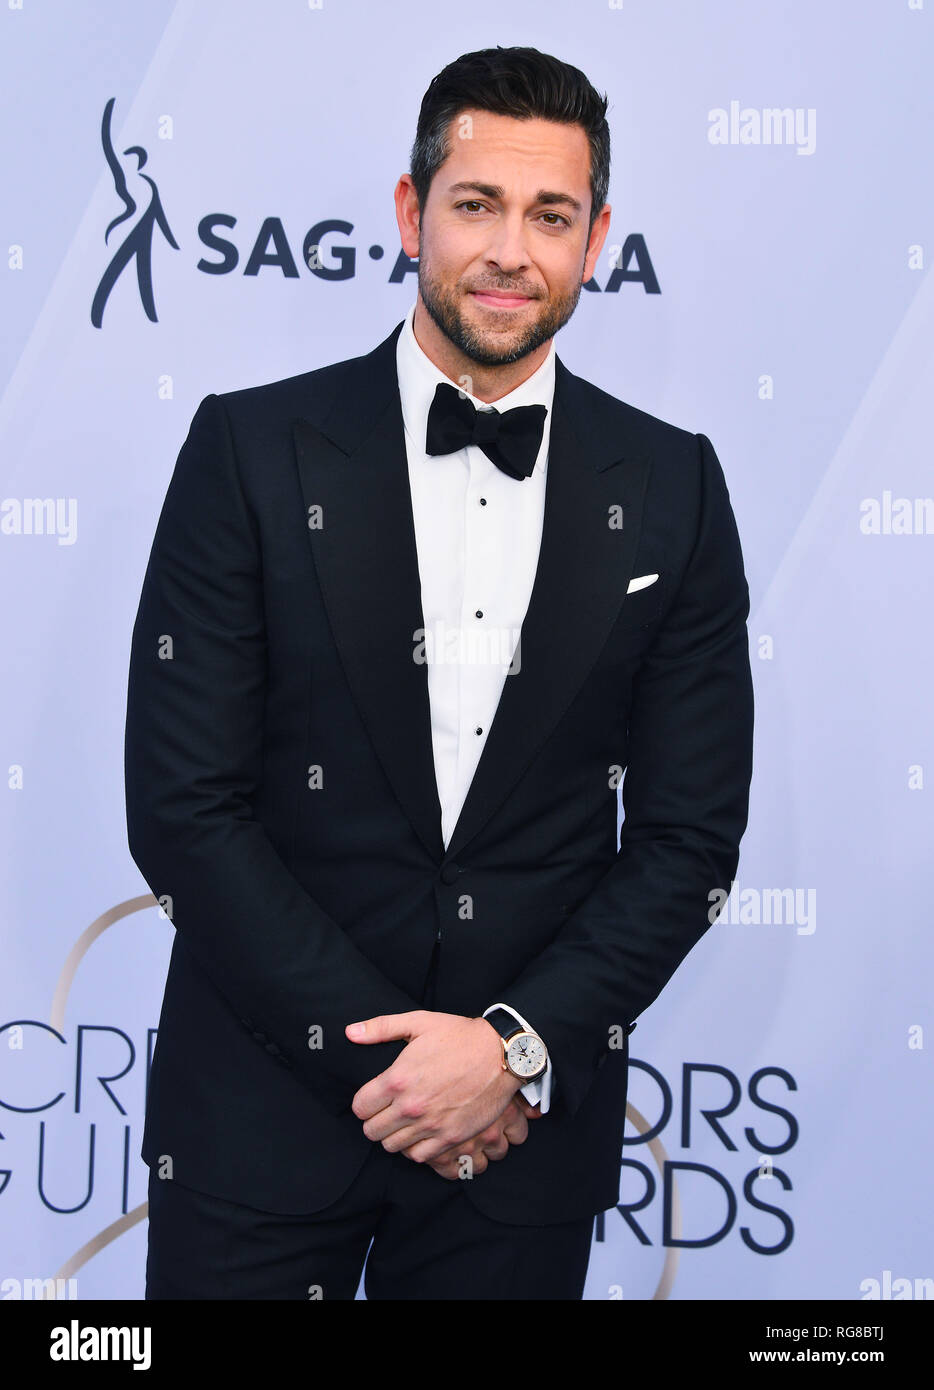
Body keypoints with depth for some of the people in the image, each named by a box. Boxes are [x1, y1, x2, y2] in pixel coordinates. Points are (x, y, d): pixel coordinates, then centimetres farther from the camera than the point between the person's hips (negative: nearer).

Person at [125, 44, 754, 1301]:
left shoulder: (671, 488, 0)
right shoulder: (253, 451, -5)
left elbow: (690, 835, 0)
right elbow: (183, 808, -8)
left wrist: (516, 1046, -11)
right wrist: (379, 1057, -12)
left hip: (528, 1124, 1)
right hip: (267, 1109, 0)